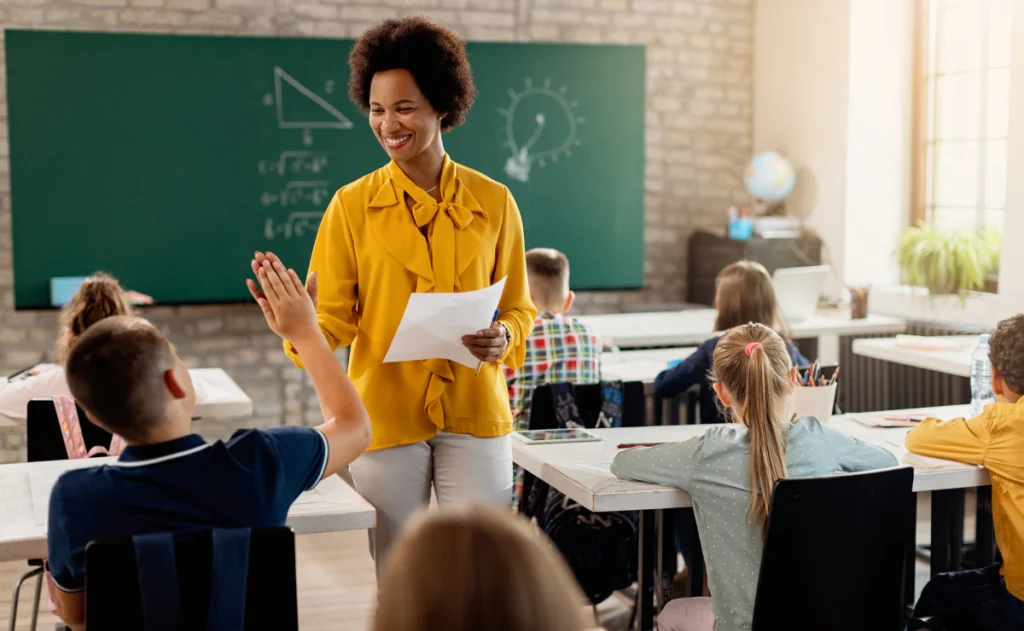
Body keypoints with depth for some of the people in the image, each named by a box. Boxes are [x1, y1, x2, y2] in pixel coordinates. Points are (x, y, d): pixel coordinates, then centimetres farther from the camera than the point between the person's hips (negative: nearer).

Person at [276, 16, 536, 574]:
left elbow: (519, 307, 10)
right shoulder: (352, 204, 1)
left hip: (475, 414, 1)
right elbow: (334, 316, -1)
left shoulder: (493, 202, 3)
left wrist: (503, 338, -11)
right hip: (386, 414, 0)